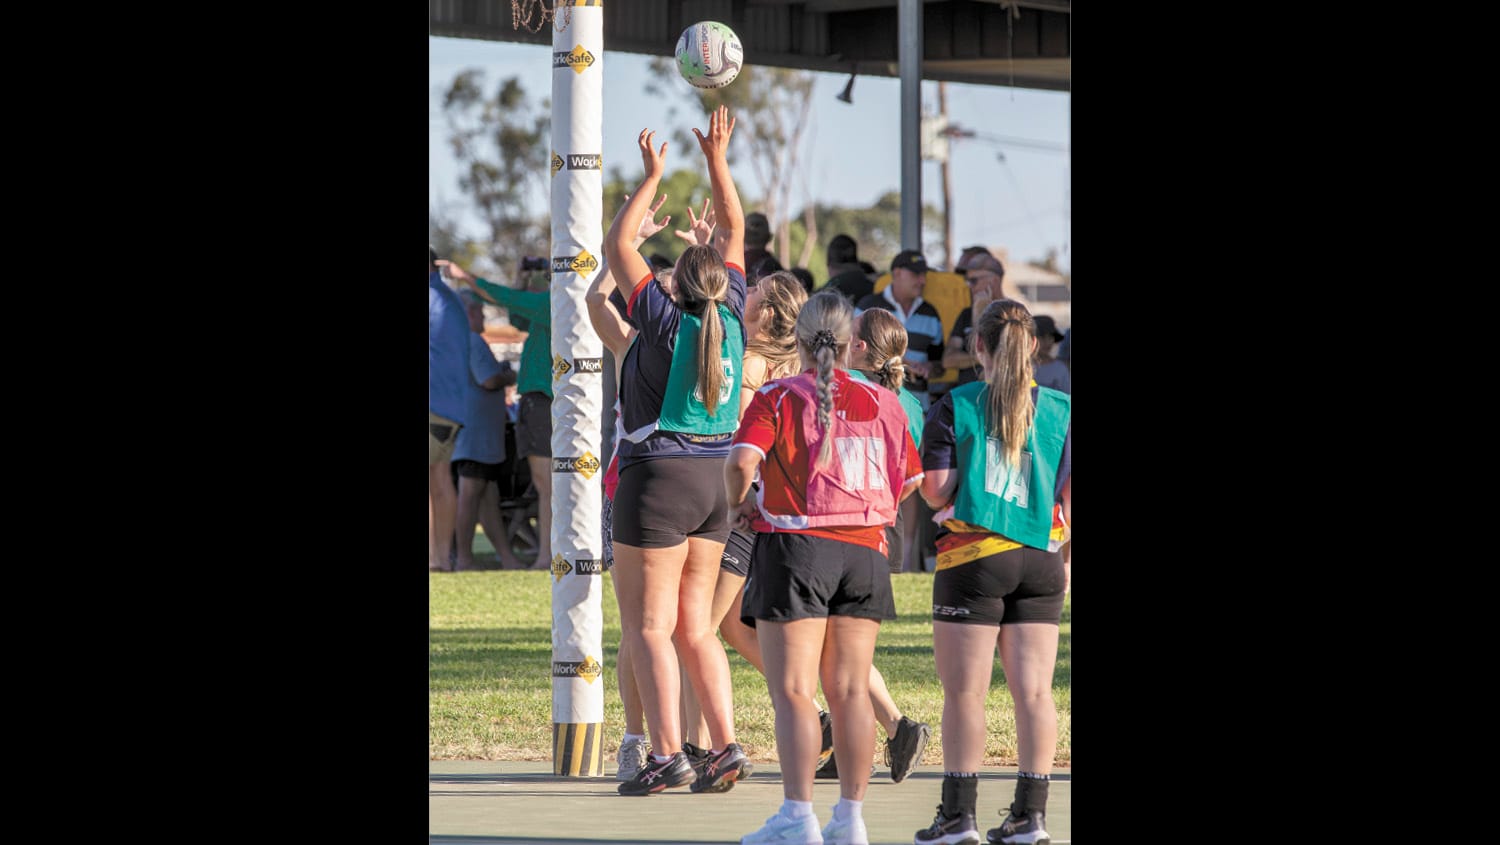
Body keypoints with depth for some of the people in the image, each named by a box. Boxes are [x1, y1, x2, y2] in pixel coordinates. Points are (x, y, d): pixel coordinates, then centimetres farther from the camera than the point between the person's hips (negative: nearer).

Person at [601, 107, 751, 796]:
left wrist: (652, 176, 2)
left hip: (659, 477, -6)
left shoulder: (667, 323, -13)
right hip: (714, 480, 6)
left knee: (649, 626, -3)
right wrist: (717, 161, 18)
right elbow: (735, 229, 13)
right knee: (695, 627, 11)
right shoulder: (731, 320, 1)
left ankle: (667, 754, -10)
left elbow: (618, 247, -5)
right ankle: (725, 745, 3)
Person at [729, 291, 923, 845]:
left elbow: (741, 461, -18)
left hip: (795, 549, -4)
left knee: (793, 692, -4)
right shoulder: (882, 402, 7)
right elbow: (910, 482, 10)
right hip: (864, 551, 4)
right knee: (850, 691, 9)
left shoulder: (778, 398, -4)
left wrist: (740, 501, 1)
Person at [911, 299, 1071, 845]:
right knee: (1033, 690, 4)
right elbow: (1071, 494, 3)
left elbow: (936, 488, -8)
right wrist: (1066, 561, 14)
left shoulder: (955, 408, -4)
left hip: (973, 558, -3)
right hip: (1040, 560, 3)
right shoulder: (1061, 410, 3)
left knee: (964, 692, 1)